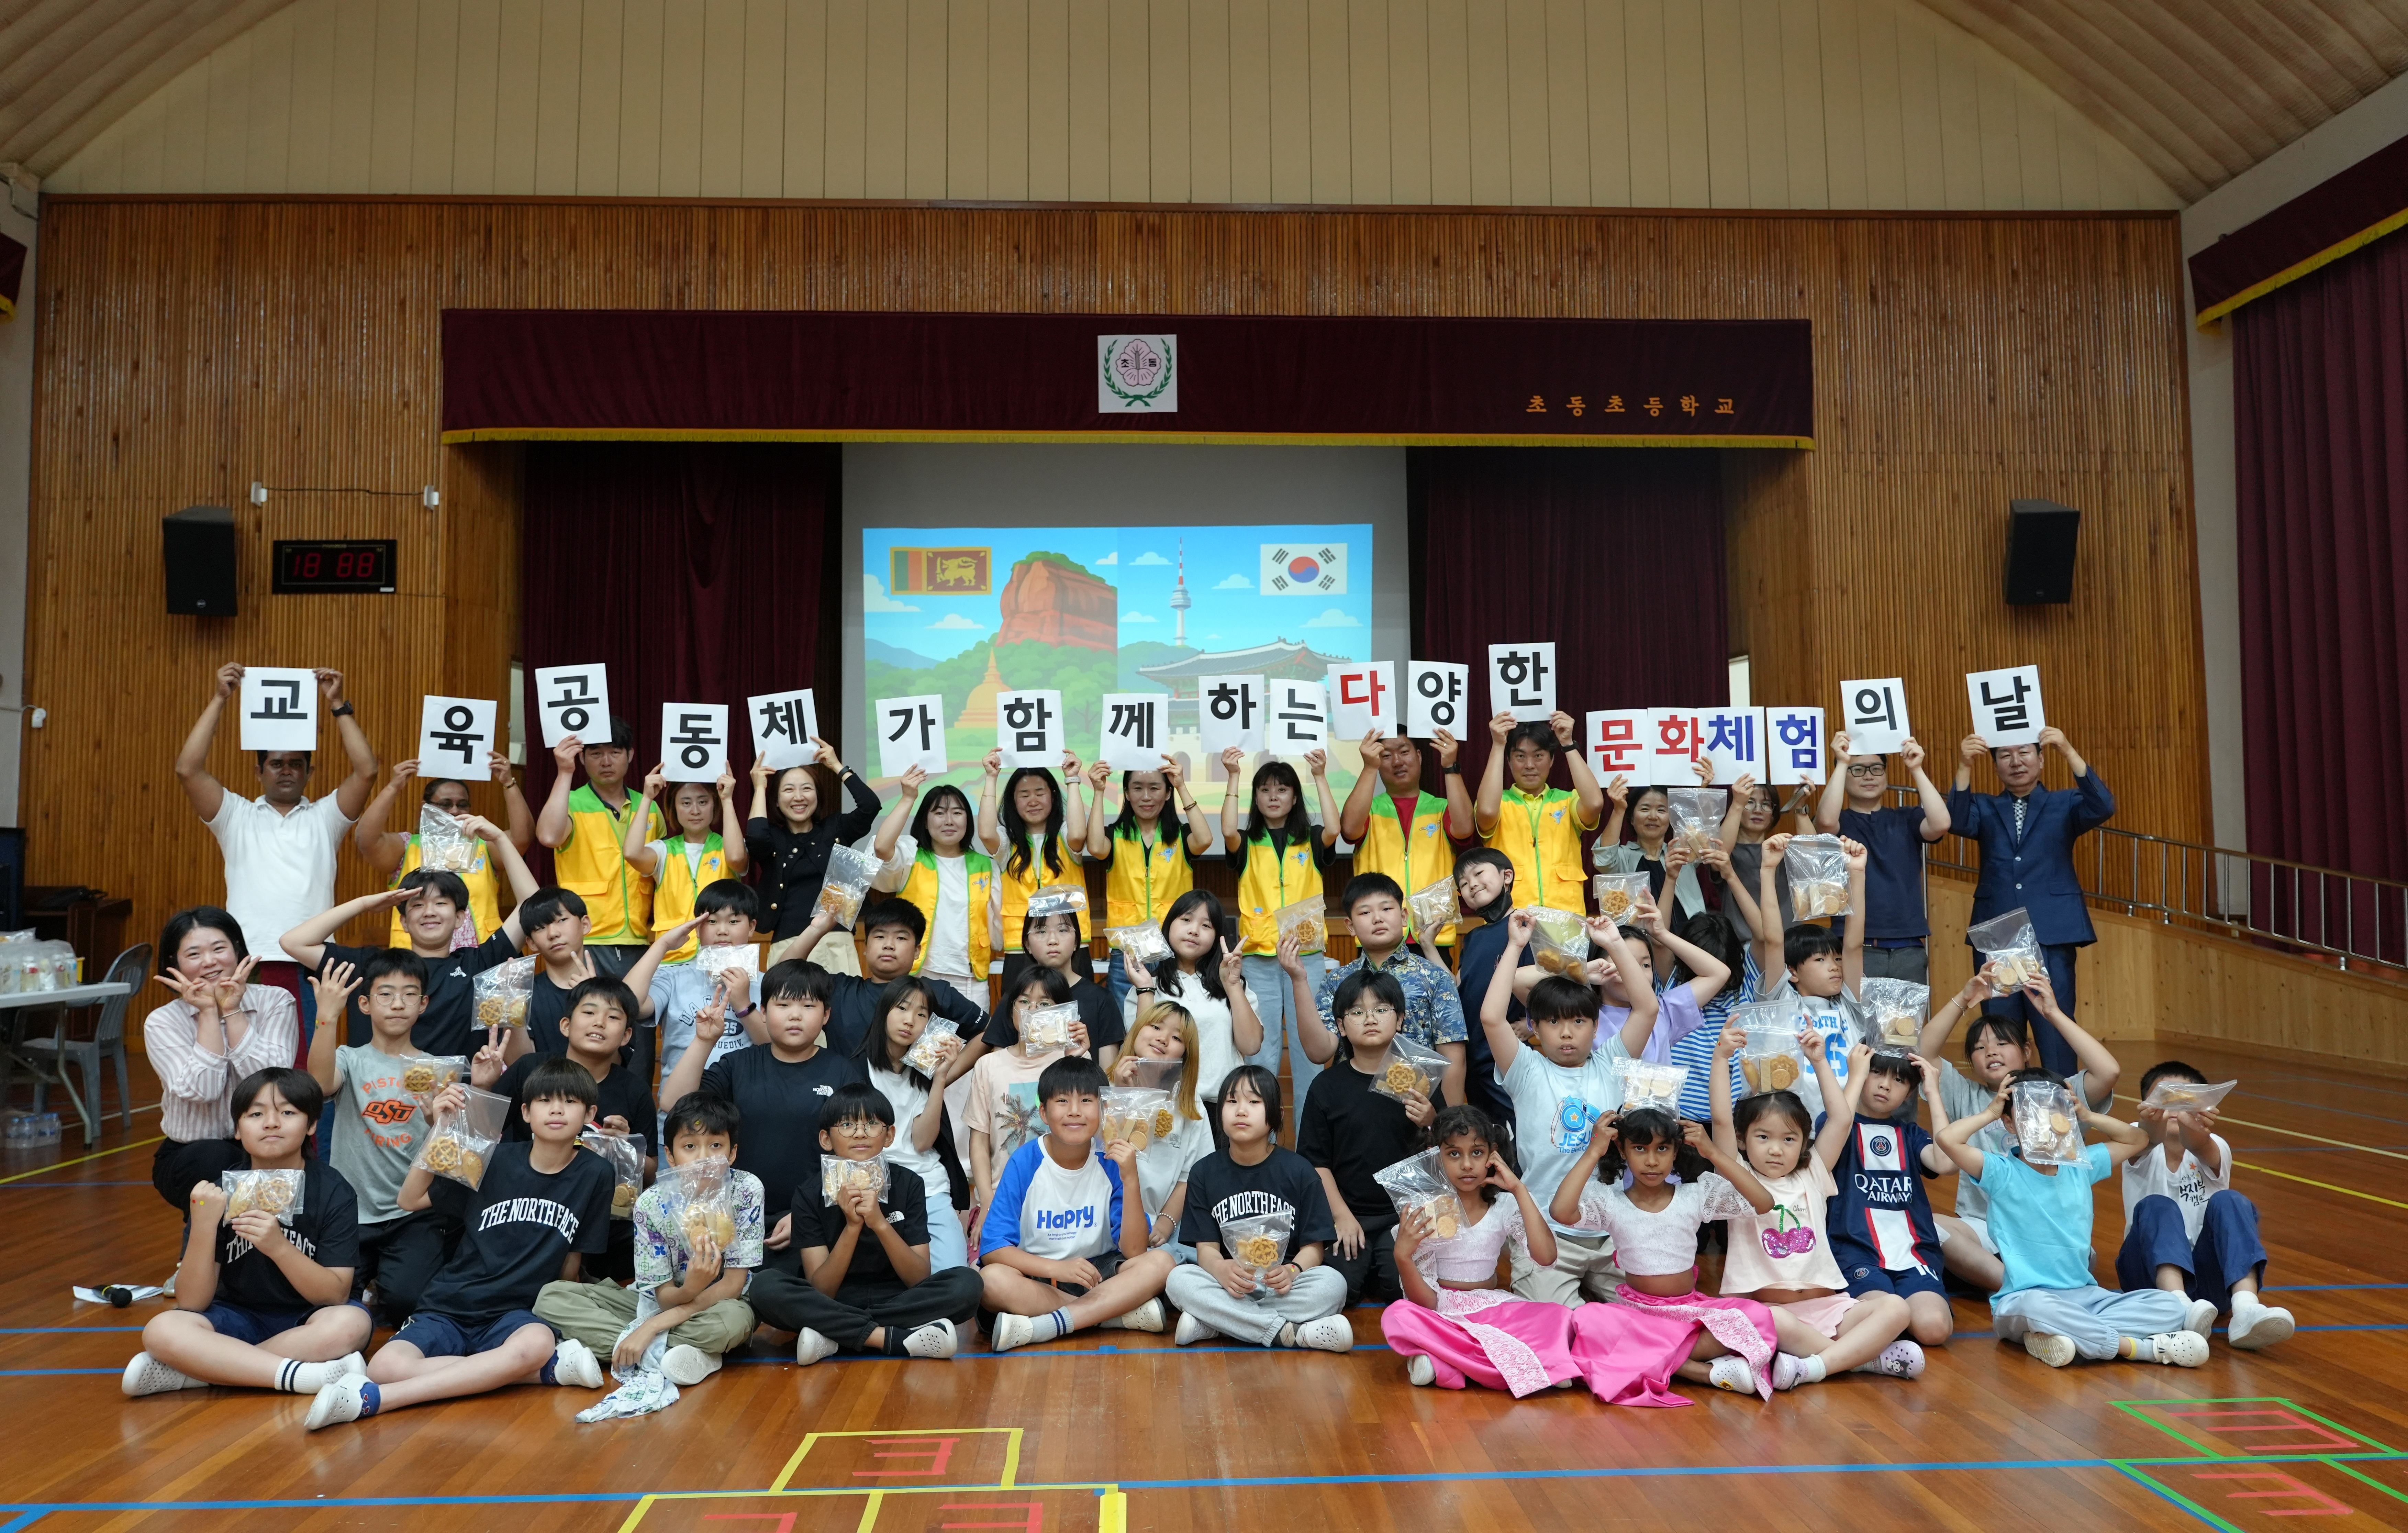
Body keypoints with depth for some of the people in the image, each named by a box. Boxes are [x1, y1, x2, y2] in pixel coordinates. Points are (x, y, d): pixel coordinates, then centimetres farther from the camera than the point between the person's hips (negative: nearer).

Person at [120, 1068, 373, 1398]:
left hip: (307, 1323, -1)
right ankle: (306, 1376, -30)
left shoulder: (333, 1191, -10)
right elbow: (191, 1303, -10)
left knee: (351, 1323, -34)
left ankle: (193, 1373, -23)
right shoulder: (220, 1192, -6)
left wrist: (279, 1247, -30)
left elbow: (336, 1295, -15)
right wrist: (203, 1226, -26)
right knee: (163, 1330, -27)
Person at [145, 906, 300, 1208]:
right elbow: (203, 1091, -20)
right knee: (214, 1161, -35)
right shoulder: (162, 1023, -4)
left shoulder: (275, 1002, -4)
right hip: (193, 1157, 0)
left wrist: (232, 1011, -16)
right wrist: (209, 1012, -16)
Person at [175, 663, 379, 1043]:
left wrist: (338, 705, 1)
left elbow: (366, 771, 1)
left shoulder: (324, 818, 15)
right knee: (244, 1066, -3)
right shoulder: (237, 817, 14)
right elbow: (188, 770, 2)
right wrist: (219, 699, 1)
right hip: (249, 964, 0)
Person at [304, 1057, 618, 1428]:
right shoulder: (496, 1161, 0)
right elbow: (411, 1200, 4)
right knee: (386, 1366, -30)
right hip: (449, 1309, 2)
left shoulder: (594, 1175, 0)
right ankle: (550, 1369, -28)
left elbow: (572, 1260, 9)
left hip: (515, 1313, -1)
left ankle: (371, 1399, -34)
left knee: (536, 1343, -39)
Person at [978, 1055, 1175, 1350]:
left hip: (1096, 1273, 2)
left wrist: (1130, 1179, -23)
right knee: (992, 1279, -32)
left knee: (1160, 1263, -23)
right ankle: (1123, 1313, -25)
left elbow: (1134, 1251, -12)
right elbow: (992, 1248, -16)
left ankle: (1040, 1326, -29)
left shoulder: (1112, 1162, -6)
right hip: (1036, 1279, -2)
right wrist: (1056, 1268, -29)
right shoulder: (1025, 1162, -10)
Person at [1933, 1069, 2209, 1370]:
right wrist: (1989, 1114, -7)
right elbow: (1948, 1139, -21)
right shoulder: (2002, 1173, -4)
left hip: (2084, 1296, 6)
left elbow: (2138, 1139, 24)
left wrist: (2088, 1116, 11)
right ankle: (2142, 1347, -28)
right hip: (2023, 1298, -6)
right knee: (2038, 1308, -41)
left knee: (2169, 1306, -13)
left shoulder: (2081, 1165, 12)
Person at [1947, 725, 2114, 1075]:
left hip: (2052, 934, -1)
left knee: (2056, 1034, -3)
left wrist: (2069, 752, -21)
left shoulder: (2064, 805, 10)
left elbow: (2103, 809, -11)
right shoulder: (1985, 809, 12)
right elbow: (1957, 823, -9)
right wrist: (1965, 767, -23)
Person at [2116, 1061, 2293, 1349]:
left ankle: (2246, 1307, -46)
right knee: (2157, 1207, -30)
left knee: (2229, 1202, -25)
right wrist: (2151, 1125, -53)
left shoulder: (2215, 1147, 2)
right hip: (2152, 1268, -1)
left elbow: (2200, 1146, -26)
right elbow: (2145, 1140, -26)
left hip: (2207, 1272, 1)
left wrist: (2196, 1131, -53)